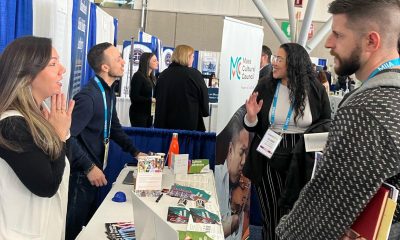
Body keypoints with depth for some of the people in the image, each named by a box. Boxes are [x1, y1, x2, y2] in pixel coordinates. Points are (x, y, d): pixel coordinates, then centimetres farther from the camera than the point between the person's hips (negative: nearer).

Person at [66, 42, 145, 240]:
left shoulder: (109, 92, 6)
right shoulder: (88, 96, -25)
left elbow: (113, 127, 17)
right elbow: (67, 137, -30)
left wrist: (135, 151, 12)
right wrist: (89, 167, -26)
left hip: (95, 169, 9)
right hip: (81, 174, -9)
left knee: (89, 223, 23)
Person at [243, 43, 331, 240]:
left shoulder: (316, 91, -2)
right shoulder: (264, 88, 1)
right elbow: (253, 128, 8)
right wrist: (251, 116, -13)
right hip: (268, 160, 1)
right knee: (271, 217, 6)